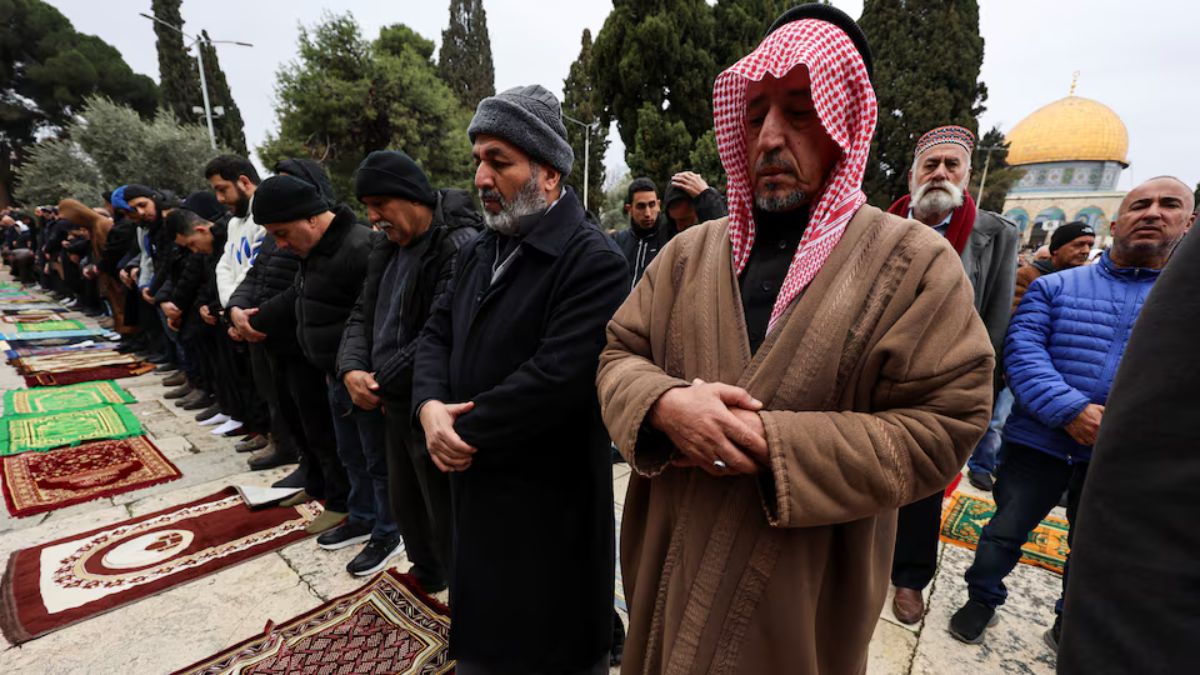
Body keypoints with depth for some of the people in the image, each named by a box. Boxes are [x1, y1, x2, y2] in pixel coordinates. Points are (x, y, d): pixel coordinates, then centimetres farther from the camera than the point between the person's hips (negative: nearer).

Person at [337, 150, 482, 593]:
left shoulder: (460, 246, -20)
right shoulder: (389, 248, 11)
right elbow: (363, 315, 13)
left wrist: (383, 383, -13)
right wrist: (352, 369, -6)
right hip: (395, 405, 9)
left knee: (448, 519, 7)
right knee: (405, 503, 25)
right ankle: (427, 574, 50)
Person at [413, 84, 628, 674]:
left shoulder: (593, 261, -20)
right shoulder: (482, 251, 8)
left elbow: (557, 378, -28)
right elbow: (437, 334, 7)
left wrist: (466, 430, -16)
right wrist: (430, 406, -13)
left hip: (550, 501, -7)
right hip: (476, 487, 8)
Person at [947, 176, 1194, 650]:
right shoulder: (1054, 288, -1)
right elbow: (1022, 351, -13)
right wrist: (1071, 411, -24)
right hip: (1038, 441, -2)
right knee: (1004, 532, 10)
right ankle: (981, 600, 33)